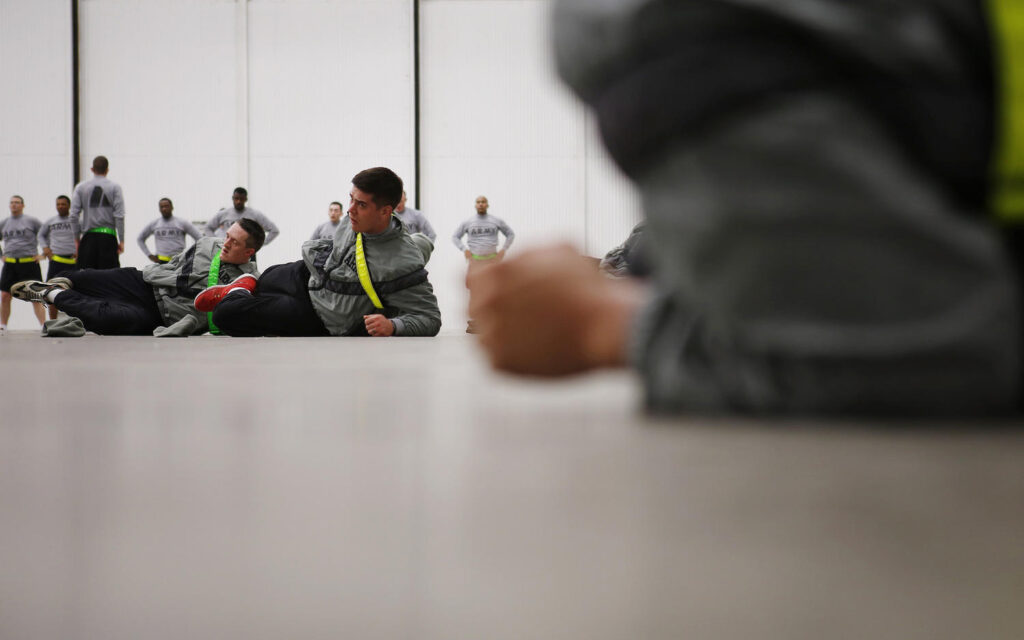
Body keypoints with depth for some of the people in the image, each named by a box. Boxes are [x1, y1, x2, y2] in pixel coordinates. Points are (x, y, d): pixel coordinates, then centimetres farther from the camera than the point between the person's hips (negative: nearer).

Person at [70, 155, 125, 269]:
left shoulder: (81, 187, 6)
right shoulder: (114, 187, 0)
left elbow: (74, 215, 1)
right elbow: (119, 216, -6)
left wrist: (77, 238, 9)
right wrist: (121, 241, -2)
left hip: (88, 237, 2)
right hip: (108, 236, -2)